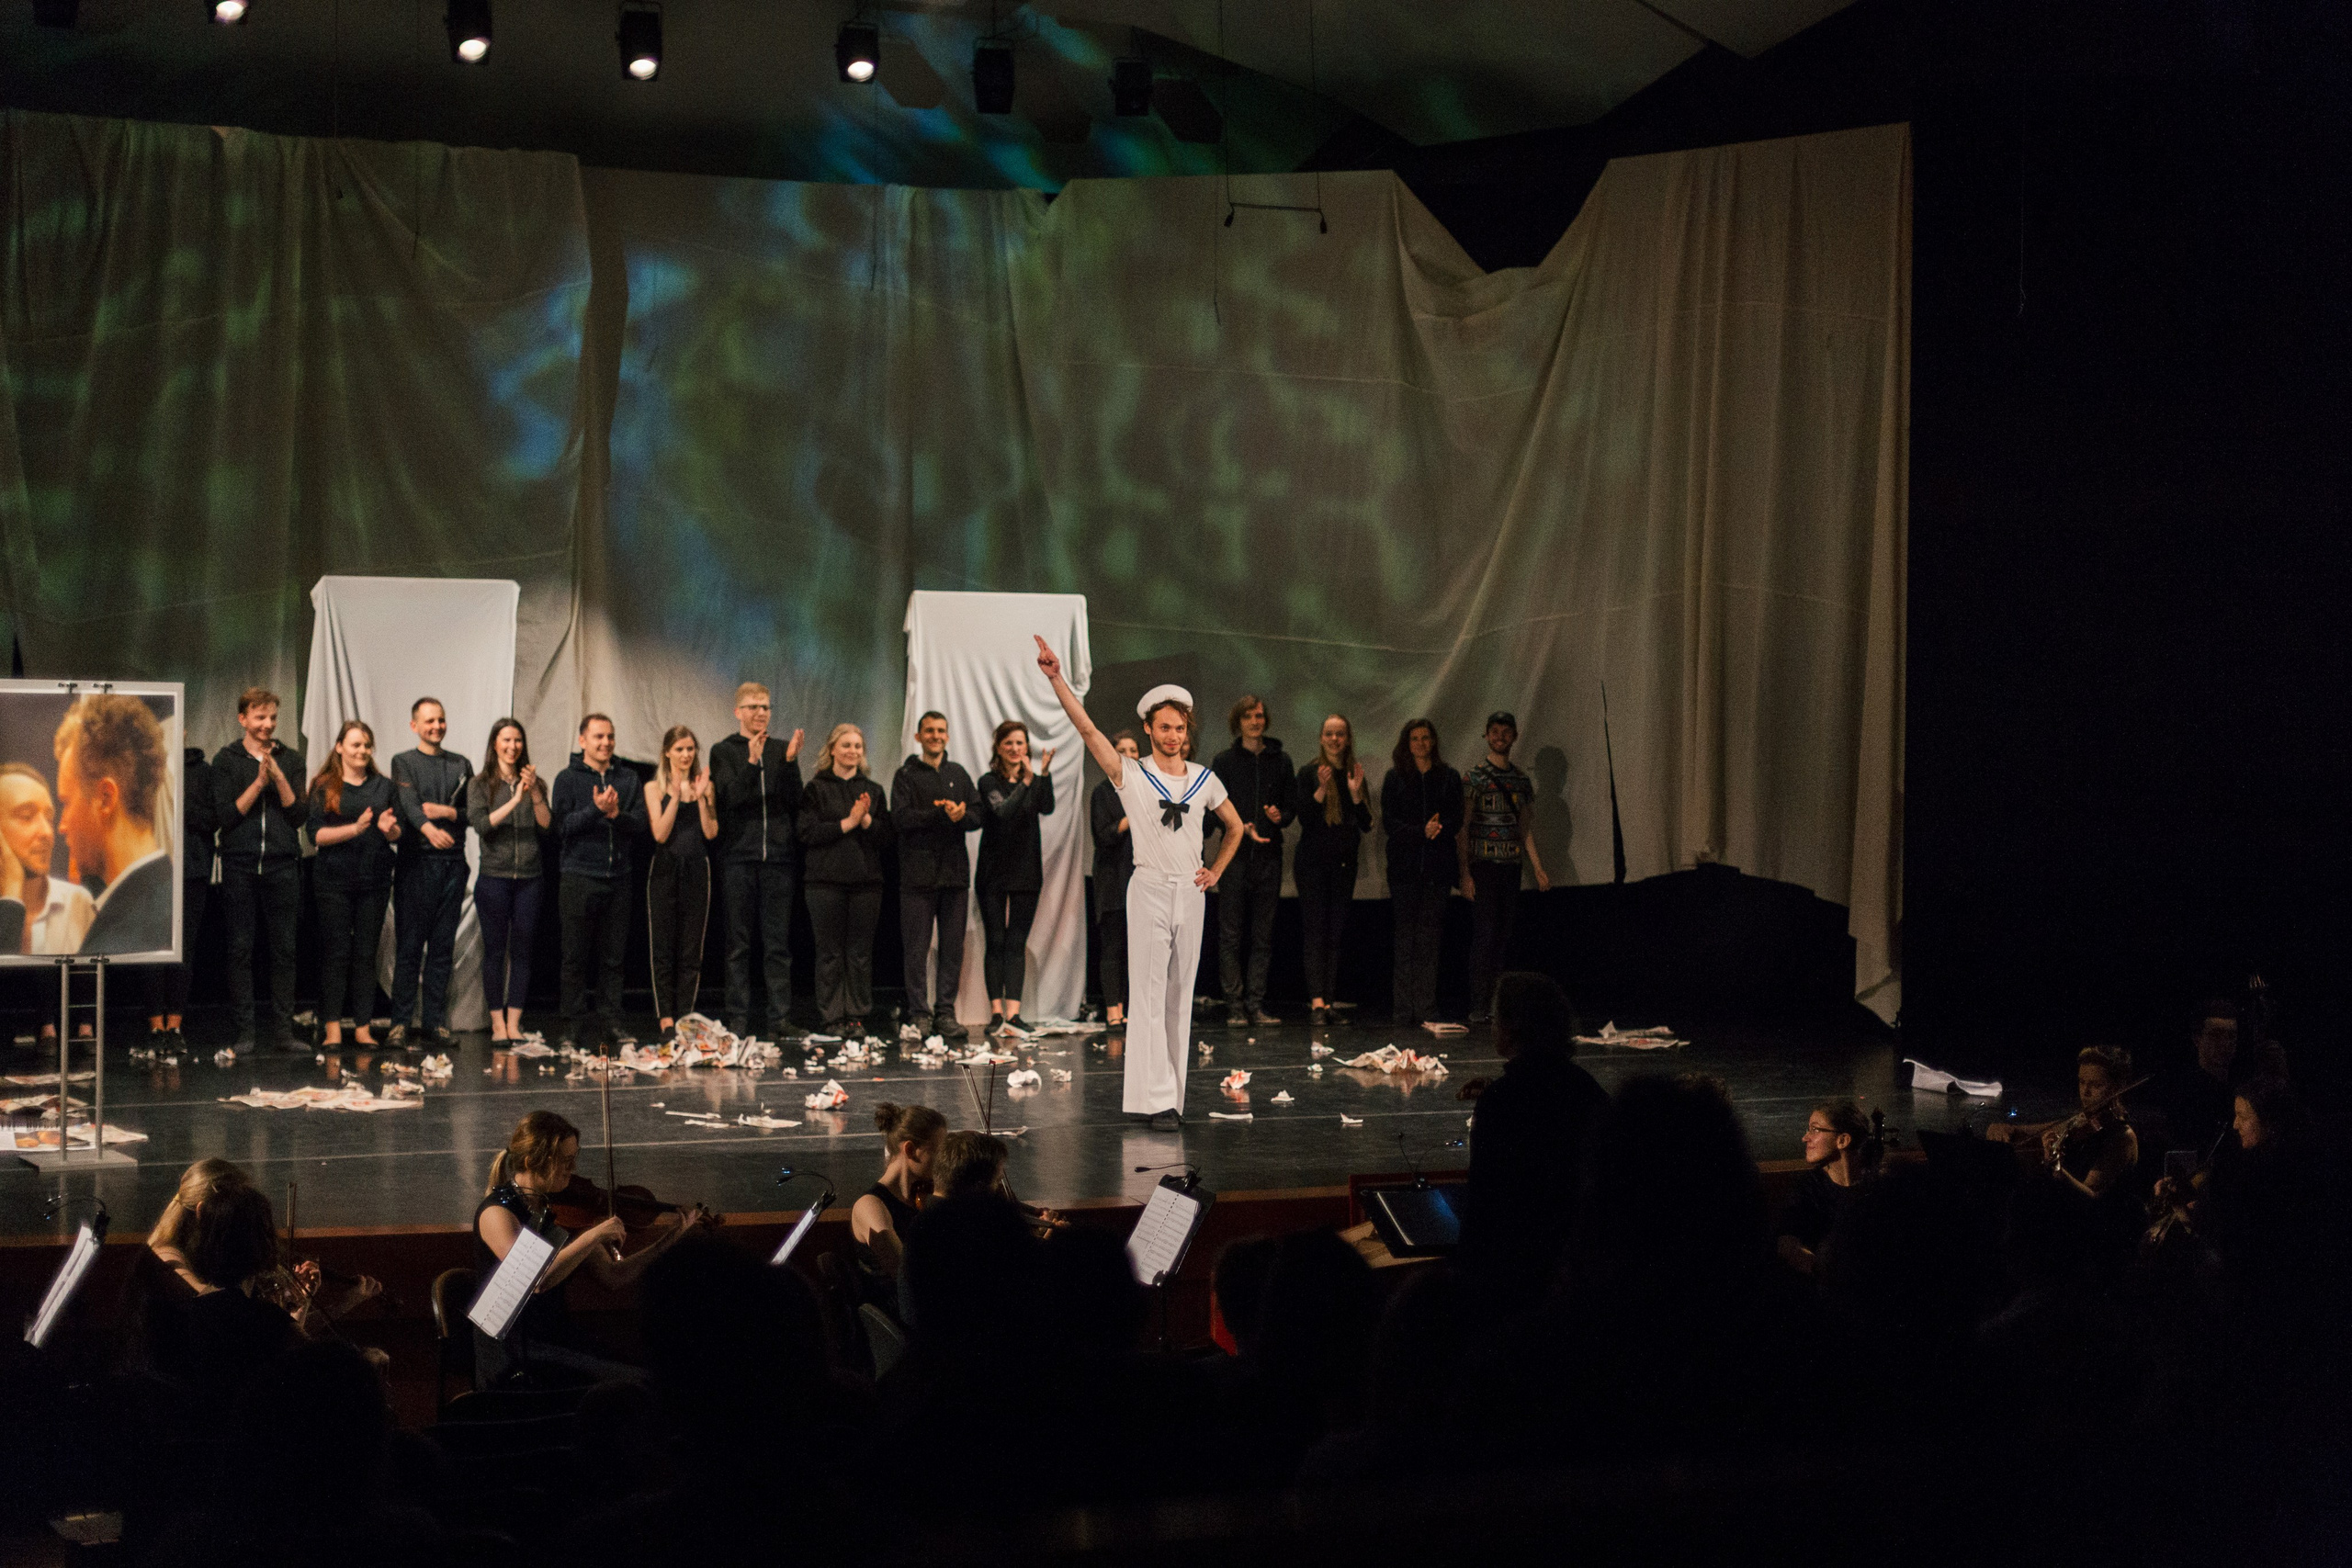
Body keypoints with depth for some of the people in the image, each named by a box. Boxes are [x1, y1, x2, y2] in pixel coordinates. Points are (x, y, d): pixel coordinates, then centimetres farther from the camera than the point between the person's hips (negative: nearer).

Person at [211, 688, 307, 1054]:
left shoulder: (289, 760, 10)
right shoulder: (226, 760, 4)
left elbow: (299, 815, 4)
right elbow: (225, 815, -5)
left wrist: (279, 779, -9)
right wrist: (259, 783, -12)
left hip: (282, 865, 2)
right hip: (240, 865, -2)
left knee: (284, 948, 2)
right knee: (240, 949, 0)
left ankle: (283, 1030, 7)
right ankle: (244, 1032, 6)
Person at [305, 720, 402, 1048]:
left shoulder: (383, 787, 13)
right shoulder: (324, 787, 3)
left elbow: (399, 836, 13)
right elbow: (316, 834, -5)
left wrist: (388, 828, -10)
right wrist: (355, 828, -18)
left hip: (375, 880, 3)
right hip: (334, 880, -3)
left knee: (366, 954, 4)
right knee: (336, 953, -4)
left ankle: (362, 1028, 7)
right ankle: (332, 1030, -1)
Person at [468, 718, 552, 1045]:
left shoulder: (535, 783, 10)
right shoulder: (480, 784, 4)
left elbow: (548, 825, 0)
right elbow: (480, 824, -9)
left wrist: (534, 794, -14)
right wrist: (514, 801, -17)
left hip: (529, 879, 2)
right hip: (494, 878, -2)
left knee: (522, 951, 3)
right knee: (495, 951, 0)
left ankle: (514, 1024, 8)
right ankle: (497, 1024, 5)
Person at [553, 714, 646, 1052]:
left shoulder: (628, 781, 13)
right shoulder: (568, 779, 3)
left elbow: (639, 824, 3)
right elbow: (562, 826, -7)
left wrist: (617, 814, -16)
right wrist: (596, 810, -19)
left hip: (617, 879, 3)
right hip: (579, 879, -3)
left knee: (613, 957, 4)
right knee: (576, 957, -1)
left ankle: (610, 1022, 7)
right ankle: (577, 1026, 4)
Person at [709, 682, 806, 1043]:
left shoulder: (781, 751, 12)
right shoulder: (724, 751, 4)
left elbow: (793, 799, 2)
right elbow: (731, 797, -10)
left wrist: (790, 762, -12)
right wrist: (751, 762, -22)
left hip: (778, 857, 2)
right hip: (739, 859, -2)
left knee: (778, 945, 2)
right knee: (739, 945, 1)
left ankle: (780, 1019, 3)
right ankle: (738, 1021, 4)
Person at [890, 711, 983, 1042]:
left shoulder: (959, 774, 17)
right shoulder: (906, 775, 5)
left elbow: (980, 814, 10)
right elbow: (899, 819, -9)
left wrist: (961, 816, -12)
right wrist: (941, 813, -17)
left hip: (955, 872, 4)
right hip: (918, 874, -4)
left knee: (953, 947, 2)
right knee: (917, 949, -4)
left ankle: (945, 1013, 7)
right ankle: (919, 1014, 0)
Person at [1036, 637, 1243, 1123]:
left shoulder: (1205, 780, 7)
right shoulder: (1131, 776, -4)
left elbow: (1235, 827, 23)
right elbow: (1087, 729, -16)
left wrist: (1216, 872, 11)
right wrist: (1056, 679, -26)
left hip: (1191, 892, 4)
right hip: (1150, 888, -4)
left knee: (1179, 993, 7)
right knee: (1149, 992, -8)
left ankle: (1171, 1091, 13)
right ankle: (1156, 1096, -10)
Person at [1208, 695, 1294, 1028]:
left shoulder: (1280, 761, 10)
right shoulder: (1224, 761, 3)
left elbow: (1291, 804, 13)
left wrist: (1281, 817, -10)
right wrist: (1242, 828, -15)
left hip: (1268, 857, 2)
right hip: (1234, 856, -2)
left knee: (1263, 935, 4)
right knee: (1231, 934, -3)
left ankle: (1256, 1005, 7)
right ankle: (1235, 1006, 0)